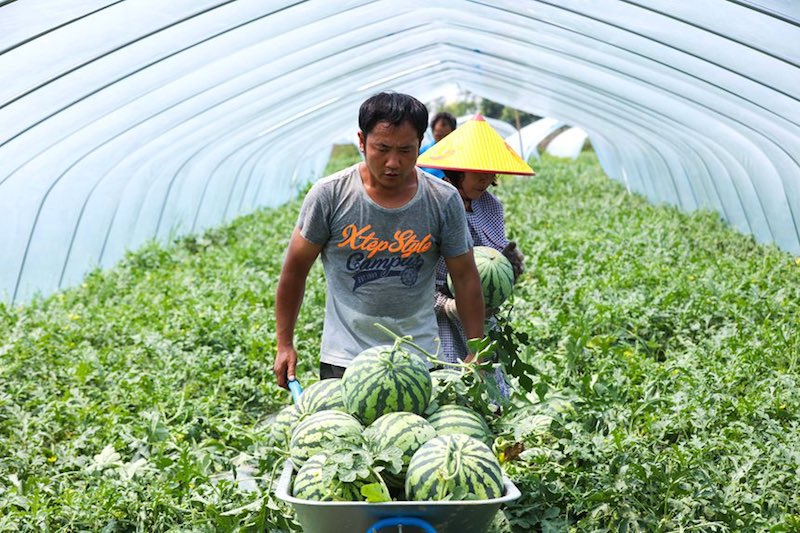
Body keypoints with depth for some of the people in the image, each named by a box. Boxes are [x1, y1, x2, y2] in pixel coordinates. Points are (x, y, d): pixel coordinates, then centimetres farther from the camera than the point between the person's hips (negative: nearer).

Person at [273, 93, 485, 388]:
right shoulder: (329, 195, -8)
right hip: (344, 358, -1)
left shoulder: (444, 201, -4)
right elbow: (295, 269, 2)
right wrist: (284, 345, 4)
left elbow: (465, 277, 5)